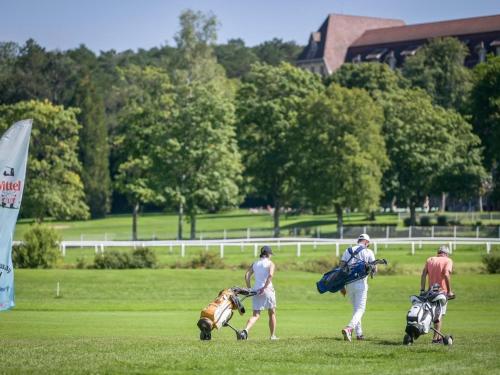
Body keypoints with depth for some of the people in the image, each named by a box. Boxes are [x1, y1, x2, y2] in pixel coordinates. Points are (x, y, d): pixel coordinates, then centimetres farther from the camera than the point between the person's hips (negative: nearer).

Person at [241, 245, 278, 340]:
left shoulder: (254, 264, 13)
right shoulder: (270, 264, 0)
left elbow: (247, 275, 2)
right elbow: (270, 275, -19)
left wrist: (249, 289, 4)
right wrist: (264, 288, -18)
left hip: (256, 290, 3)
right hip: (267, 289, -3)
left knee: (256, 315, 1)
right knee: (272, 313, 15)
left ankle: (246, 330, -25)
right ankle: (273, 335, 19)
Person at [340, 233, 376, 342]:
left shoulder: (348, 251, 10)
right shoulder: (368, 252, -1)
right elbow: (374, 269, -1)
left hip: (349, 283, 5)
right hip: (361, 283, -5)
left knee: (356, 308, 19)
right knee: (360, 309, -4)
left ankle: (359, 333, 19)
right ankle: (349, 328, -27)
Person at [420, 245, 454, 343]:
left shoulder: (430, 260, 11)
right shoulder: (448, 261, -5)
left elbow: (424, 274, 2)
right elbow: (446, 275, -19)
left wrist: (422, 289, 1)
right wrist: (449, 291, -15)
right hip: (442, 291, -5)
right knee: (440, 314, 1)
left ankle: (438, 336, 23)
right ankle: (436, 337, -3)